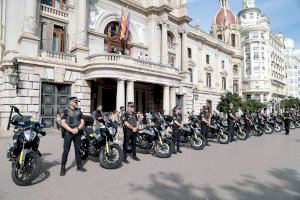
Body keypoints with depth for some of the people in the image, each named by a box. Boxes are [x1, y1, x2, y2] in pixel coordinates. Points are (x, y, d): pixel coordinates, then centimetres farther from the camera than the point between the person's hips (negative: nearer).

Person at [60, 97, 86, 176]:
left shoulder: (79, 111, 11)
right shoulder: (65, 111, -1)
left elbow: (82, 122, 8)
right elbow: (63, 123, -9)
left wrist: (77, 129, -9)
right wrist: (71, 130, -17)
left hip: (77, 133, 4)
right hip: (68, 133, -4)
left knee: (78, 150, 10)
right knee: (66, 151, -2)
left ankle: (79, 166, 20)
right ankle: (63, 168, 8)